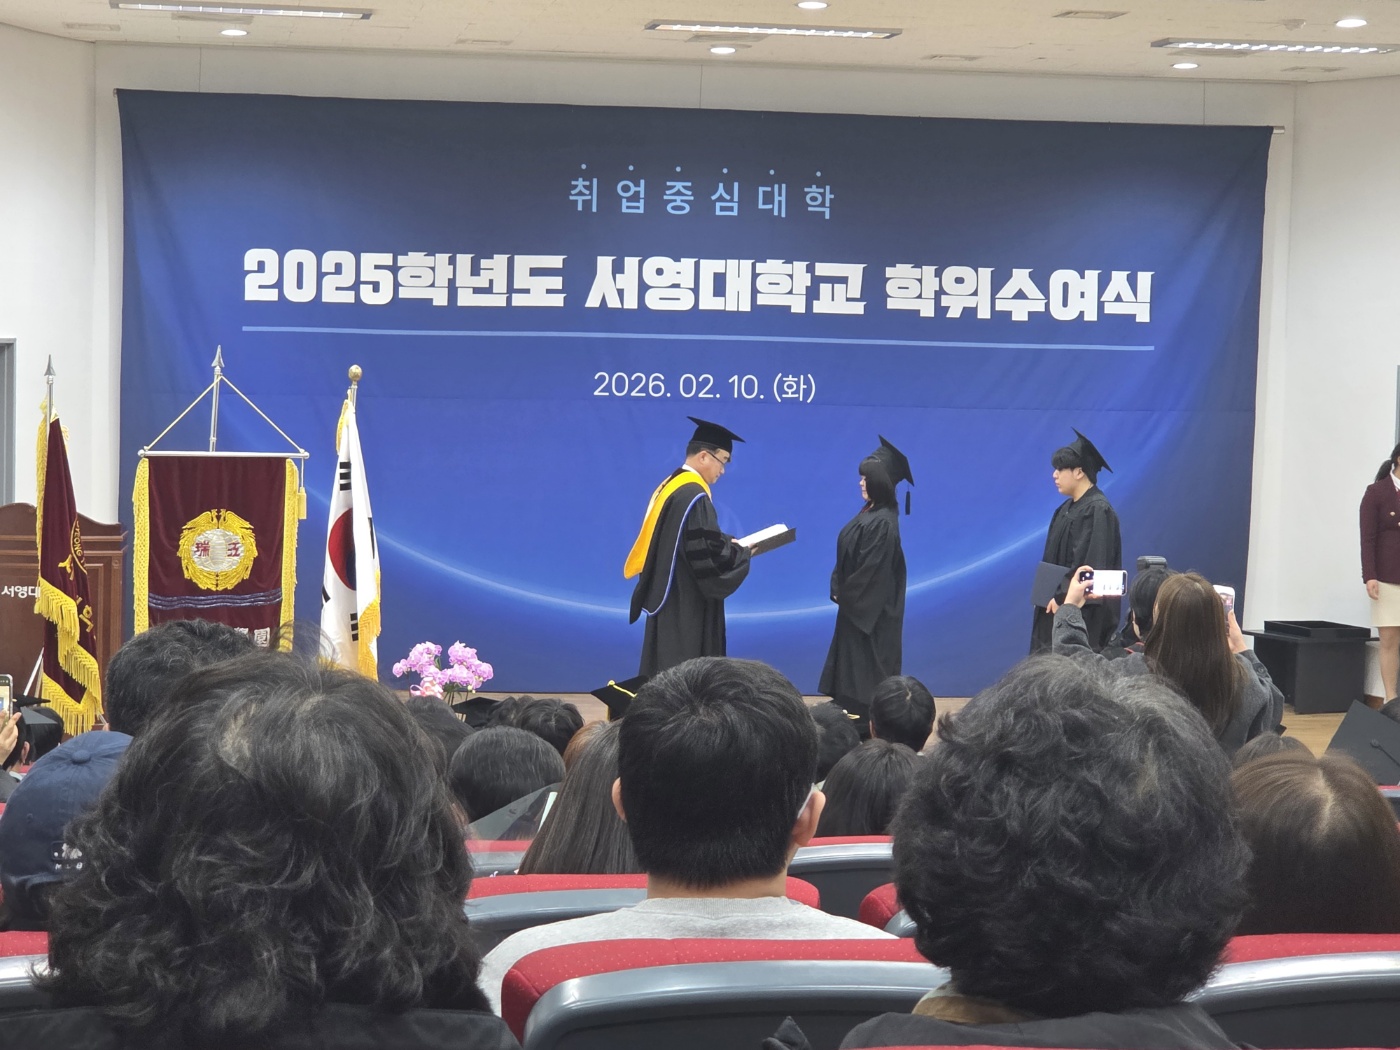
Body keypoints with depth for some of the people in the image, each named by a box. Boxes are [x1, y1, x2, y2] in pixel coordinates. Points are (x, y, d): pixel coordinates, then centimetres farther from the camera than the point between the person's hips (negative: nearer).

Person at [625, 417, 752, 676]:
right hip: (685, 605, -10)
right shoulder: (693, 495, -19)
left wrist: (729, 543, 12)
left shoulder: (670, 486, 12)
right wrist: (741, 551, -5)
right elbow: (708, 552, -23)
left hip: (671, 599, 10)